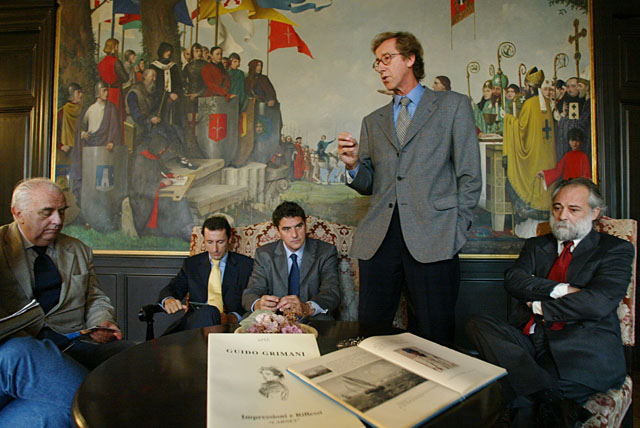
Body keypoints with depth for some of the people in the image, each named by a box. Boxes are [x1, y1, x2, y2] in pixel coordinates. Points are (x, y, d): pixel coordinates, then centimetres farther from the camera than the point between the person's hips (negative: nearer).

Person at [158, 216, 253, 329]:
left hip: (229, 324, -2)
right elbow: (172, 288, 14)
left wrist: (233, 318, -16)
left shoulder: (246, 265, 9)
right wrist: (168, 300, -12)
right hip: (193, 322, 2)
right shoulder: (191, 264, 19)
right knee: (207, 312, -35)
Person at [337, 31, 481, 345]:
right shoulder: (372, 121, 22)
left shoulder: (453, 105, 11)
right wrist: (354, 164, -3)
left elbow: (469, 176, 5)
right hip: (378, 239, 4)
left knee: (433, 337, 0)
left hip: (431, 238, -3)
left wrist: (456, 228, -4)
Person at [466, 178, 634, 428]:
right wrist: (559, 290, -10)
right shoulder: (536, 246, 22)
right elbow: (512, 280, 3)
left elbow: (599, 301, -8)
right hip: (528, 339, 6)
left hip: (581, 347, -6)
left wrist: (539, 306, -2)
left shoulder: (616, 250, 10)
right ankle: (554, 399, -32)